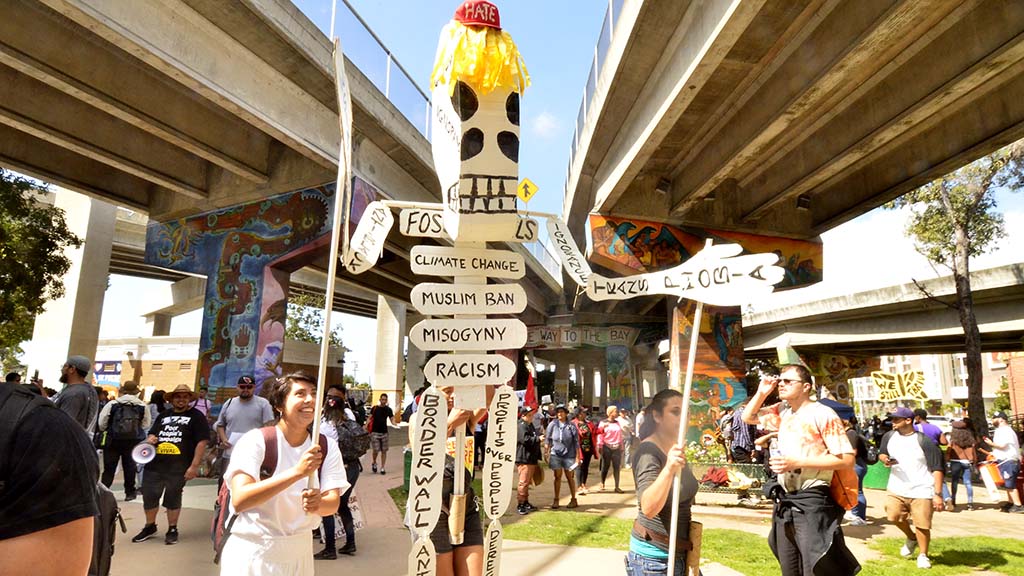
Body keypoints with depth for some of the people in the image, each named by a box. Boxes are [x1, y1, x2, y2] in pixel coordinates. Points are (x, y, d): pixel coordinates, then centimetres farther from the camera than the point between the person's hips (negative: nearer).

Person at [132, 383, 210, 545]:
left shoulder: (196, 416, -3)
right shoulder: (163, 416, 14)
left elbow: (202, 441, -9)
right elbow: (152, 433, 24)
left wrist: (194, 466, -15)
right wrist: (150, 439, -2)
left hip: (178, 468, -5)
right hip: (154, 464, 5)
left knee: (172, 499, 6)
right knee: (149, 496, 11)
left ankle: (172, 530, 24)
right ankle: (150, 527, 33)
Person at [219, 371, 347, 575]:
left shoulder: (327, 448, -5)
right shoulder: (256, 440, -17)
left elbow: (333, 503, -11)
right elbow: (239, 501, -28)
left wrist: (318, 504, -35)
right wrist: (297, 472, -39)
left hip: (299, 551, 4)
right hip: (252, 551, -4)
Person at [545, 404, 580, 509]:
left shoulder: (572, 426, -4)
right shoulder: (552, 425, -1)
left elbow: (576, 442, -1)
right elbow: (547, 440, 4)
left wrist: (577, 457, -3)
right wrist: (547, 454, 0)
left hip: (569, 455, -1)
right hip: (555, 454, 1)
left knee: (570, 477, 9)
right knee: (557, 477, 6)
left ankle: (573, 499, 21)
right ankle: (556, 500, 14)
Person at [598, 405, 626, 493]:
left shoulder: (617, 423, 12)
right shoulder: (603, 423, -4)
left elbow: (620, 435, 16)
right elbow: (600, 436, -6)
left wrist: (621, 447, 15)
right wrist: (600, 447, -10)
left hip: (616, 448, 4)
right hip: (607, 448, -4)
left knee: (617, 467, 2)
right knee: (605, 466, 3)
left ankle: (617, 487, 7)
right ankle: (602, 484, 20)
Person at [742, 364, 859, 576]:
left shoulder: (822, 414, -12)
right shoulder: (782, 411, 9)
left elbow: (846, 459, -16)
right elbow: (748, 417, 21)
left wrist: (797, 462, -20)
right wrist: (761, 392, 6)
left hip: (811, 502, -7)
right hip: (785, 501, 7)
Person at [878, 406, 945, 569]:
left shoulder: (924, 441, -13)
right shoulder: (889, 436, 2)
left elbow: (937, 468, -12)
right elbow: (881, 453, 17)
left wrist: (937, 494, -17)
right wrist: (885, 459, -9)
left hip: (921, 491, -4)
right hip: (896, 488, 4)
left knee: (922, 525, 3)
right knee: (893, 516, -2)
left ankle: (923, 555, 25)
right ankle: (911, 538, 29)